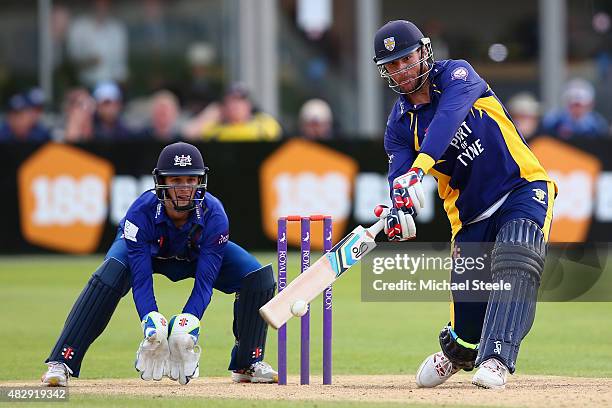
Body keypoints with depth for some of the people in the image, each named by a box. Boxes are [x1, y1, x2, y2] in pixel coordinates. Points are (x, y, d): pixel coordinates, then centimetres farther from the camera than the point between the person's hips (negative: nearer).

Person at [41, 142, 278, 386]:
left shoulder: (213, 215, -34)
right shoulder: (141, 212, -37)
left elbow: (205, 281, -32)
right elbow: (141, 279, -36)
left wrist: (188, 322, -48)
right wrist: (151, 322, -53)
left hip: (196, 255, 2)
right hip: (148, 253, -2)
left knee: (259, 276, -19)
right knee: (110, 274, -36)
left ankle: (247, 364, -1)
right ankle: (61, 364, -34)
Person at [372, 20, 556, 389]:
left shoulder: (456, 74, -10)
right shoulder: (400, 124, 2)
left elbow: (449, 118, -30)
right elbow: (399, 178, -11)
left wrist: (417, 170, -45)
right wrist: (399, 212, -36)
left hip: (524, 189, -4)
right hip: (470, 213, 4)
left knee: (515, 266, -28)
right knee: (468, 295, -2)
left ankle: (495, 360, -36)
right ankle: (458, 351, 32)